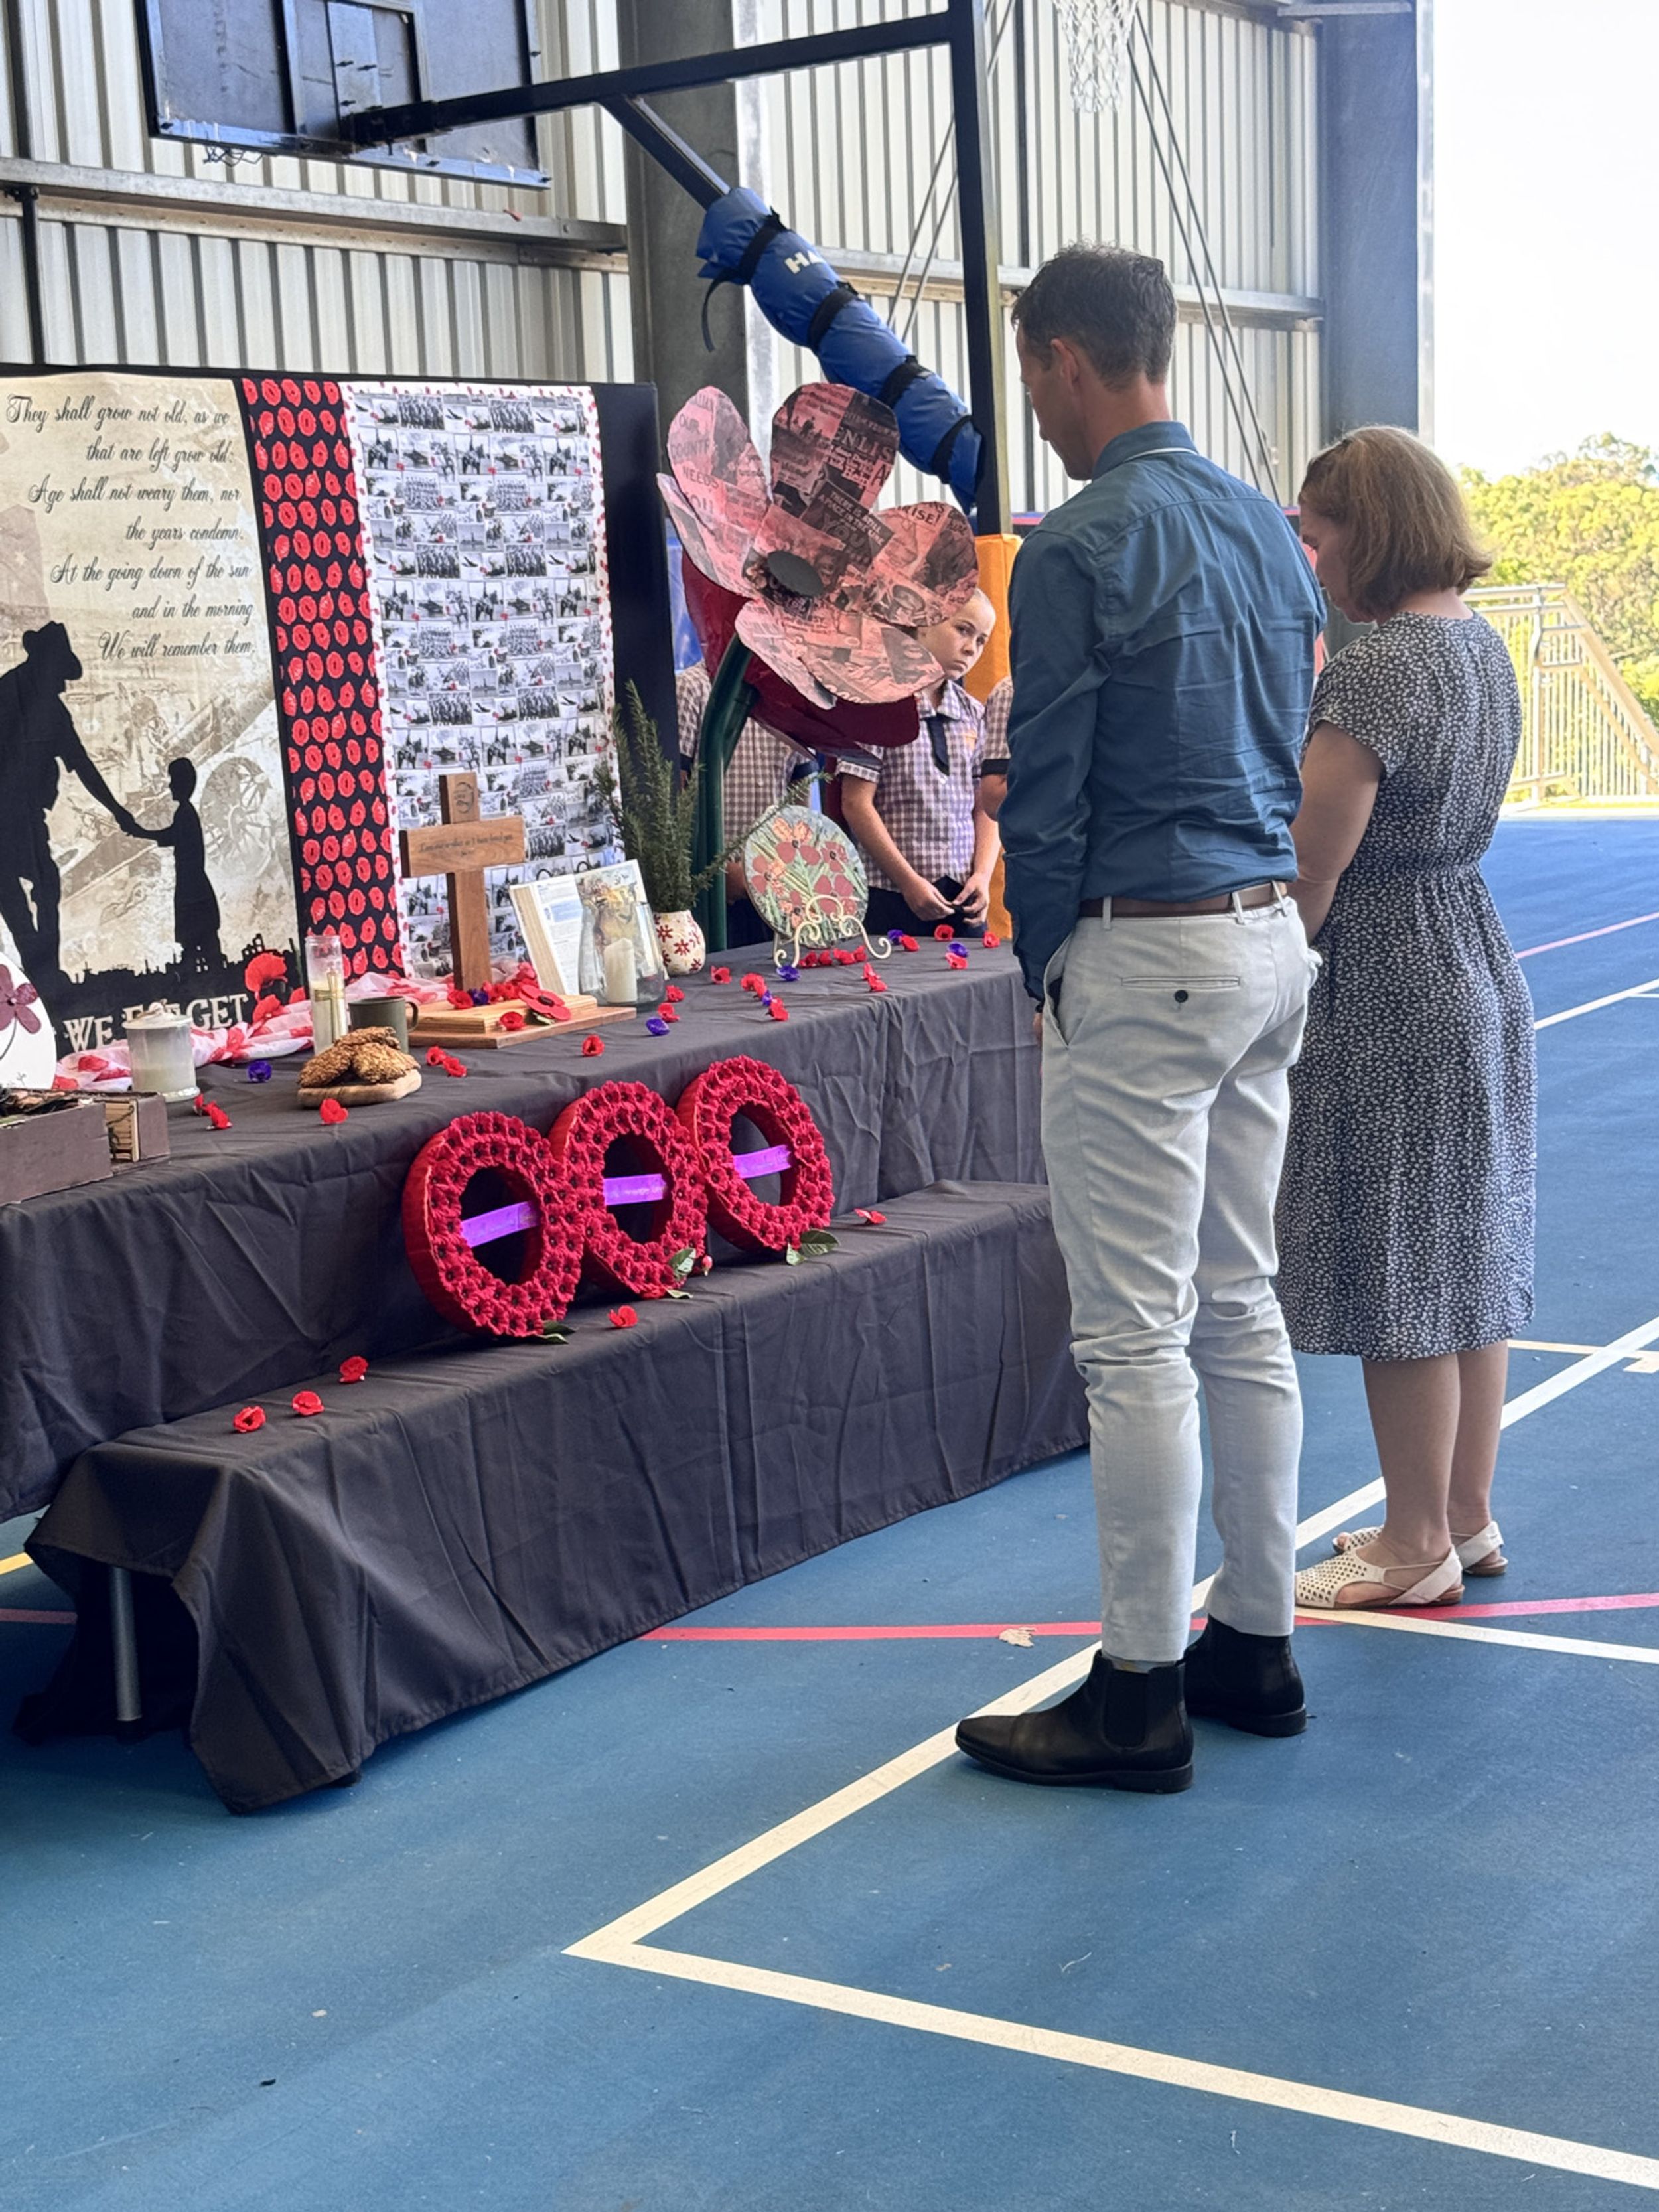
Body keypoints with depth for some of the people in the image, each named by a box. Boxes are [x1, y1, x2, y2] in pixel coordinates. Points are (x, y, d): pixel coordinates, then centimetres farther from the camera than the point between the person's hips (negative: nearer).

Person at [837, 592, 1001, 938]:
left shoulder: (974, 715, 13)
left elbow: (985, 807, 15)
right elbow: (856, 803, -9)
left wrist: (982, 875, -1)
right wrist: (909, 881, -11)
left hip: (962, 897, 5)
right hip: (890, 896, -5)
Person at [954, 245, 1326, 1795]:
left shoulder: (1078, 551, -14)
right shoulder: (1266, 526, 12)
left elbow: (1046, 795, -12)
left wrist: (1043, 970, 1)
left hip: (1143, 960, -9)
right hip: (1272, 937, 9)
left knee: (1134, 1336, -3)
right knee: (1239, 1307, 14)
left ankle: (1139, 1693, 5)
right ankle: (1256, 1642, 23)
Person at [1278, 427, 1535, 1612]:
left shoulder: (1376, 671, -20)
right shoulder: (1485, 645, 9)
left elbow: (1314, 862, -19)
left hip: (1389, 999, -10)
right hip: (1480, 975, 10)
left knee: (1399, 1282, 1)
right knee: (1471, 1255, 15)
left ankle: (1418, 1546, 11)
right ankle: (1469, 1516, 26)